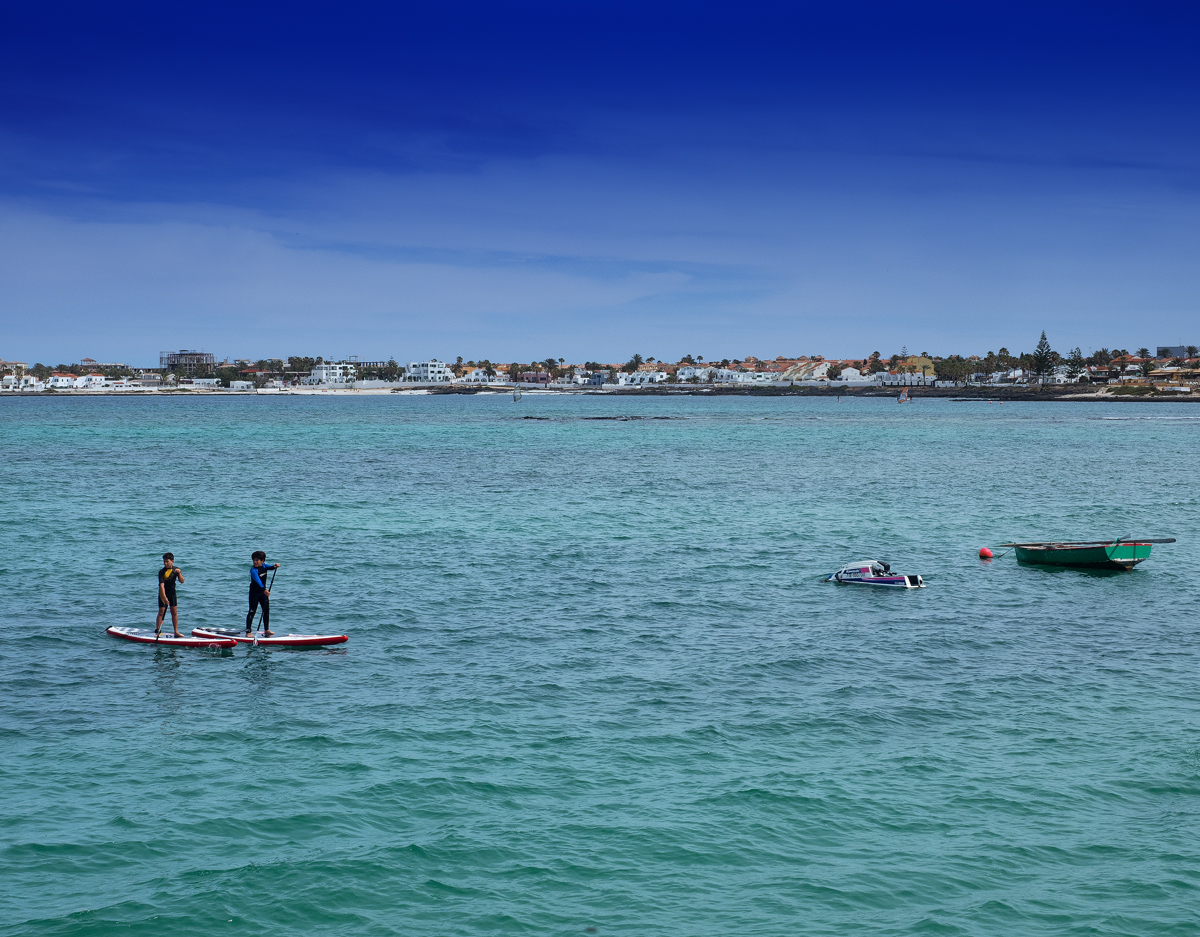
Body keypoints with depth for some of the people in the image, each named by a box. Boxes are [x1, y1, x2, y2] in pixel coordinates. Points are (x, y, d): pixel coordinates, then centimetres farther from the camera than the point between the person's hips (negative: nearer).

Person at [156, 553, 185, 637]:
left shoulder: (176, 569, -3)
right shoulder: (161, 572, -18)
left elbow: (182, 581, -8)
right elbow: (161, 585, -25)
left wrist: (179, 573, -26)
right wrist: (164, 597, -35)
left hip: (172, 593, 4)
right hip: (163, 593, -4)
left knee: (174, 612, 3)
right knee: (161, 611, -7)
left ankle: (176, 632, 6)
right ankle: (157, 631, 0)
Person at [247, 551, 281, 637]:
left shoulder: (263, 565, 1)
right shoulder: (253, 570, -22)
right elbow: (258, 581, -35)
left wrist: (275, 566, -29)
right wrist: (264, 590, -48)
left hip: (263, 592, 7)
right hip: (254, 593, -7)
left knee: (266, 610, 11)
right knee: (252, 612, -6)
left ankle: (266, 629, 22)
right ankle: (248, 631, -5)